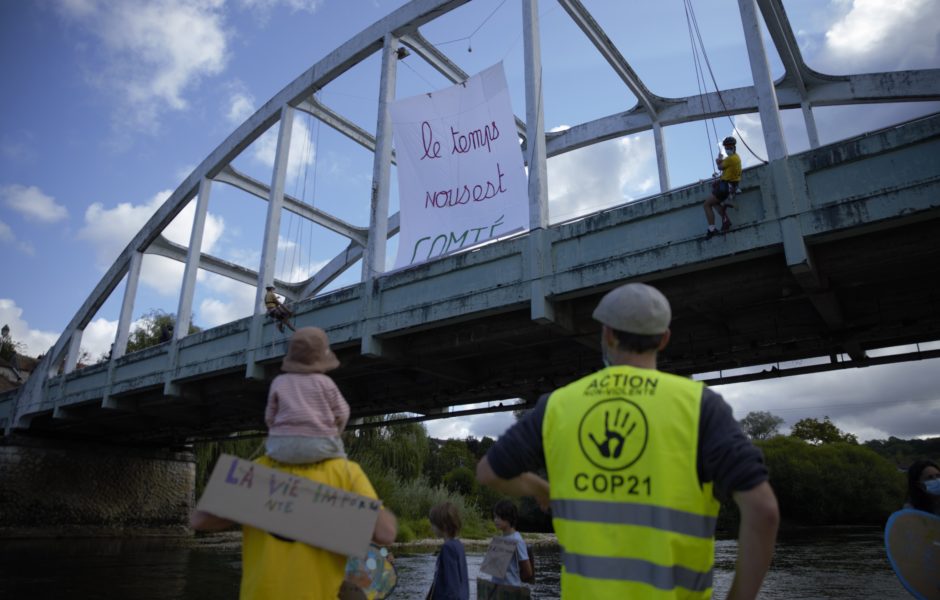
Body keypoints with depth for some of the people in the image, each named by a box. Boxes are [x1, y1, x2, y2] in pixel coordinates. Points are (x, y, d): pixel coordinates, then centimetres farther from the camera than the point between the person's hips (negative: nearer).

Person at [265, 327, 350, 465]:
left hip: (283, 446, 2)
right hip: (319, 445, -1)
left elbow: (270, 417, 7)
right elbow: (341, 413, 2)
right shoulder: (325, 382, 1)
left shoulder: (279, 382, 6)